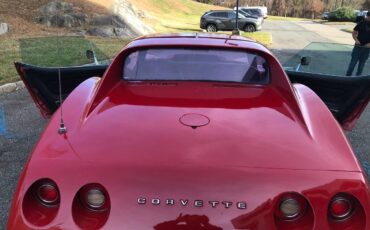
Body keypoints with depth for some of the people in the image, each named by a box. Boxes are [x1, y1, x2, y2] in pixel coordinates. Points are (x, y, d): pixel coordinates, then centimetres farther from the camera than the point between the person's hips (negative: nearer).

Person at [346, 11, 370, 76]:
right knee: (353, 62, 0)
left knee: (362, 63, 9)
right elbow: (354, 33, 1)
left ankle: (358, 76, 18)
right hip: (358, 46, -2)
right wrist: (356, 40, -17)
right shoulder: (361, 24, -3)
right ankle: (348, 75, 8)